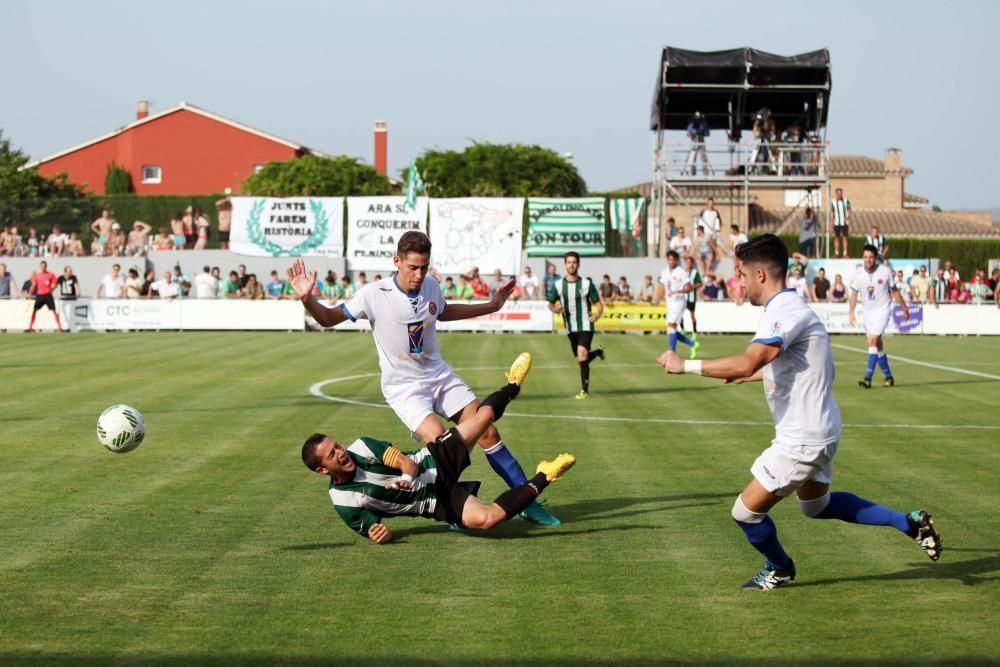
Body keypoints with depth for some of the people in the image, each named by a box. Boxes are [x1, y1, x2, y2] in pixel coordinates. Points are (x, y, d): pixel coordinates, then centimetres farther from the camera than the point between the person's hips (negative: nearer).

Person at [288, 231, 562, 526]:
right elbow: (329, 318, -13)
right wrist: (307, 299, -33)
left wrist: (492, 305, 24)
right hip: (403, 387, -5)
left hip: (440, 375, 5)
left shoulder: (431, 287, -3)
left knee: (488, 433, -1)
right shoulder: (374, 294, -19)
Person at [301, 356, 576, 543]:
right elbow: (371, 530, -7)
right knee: (485, 518, -30)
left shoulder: (360, 449, -9)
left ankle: (511, 388, 34)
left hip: (434, 462, 4)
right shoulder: (343, 502, -16)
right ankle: (541, 479, -6)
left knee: (484, 415, -3)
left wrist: (408, 477, -34)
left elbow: (408, 462, -10)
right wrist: (379, 534, -33)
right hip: (435, 501, -3)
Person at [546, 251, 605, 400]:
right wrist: (555, 308, -15)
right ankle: (598, 352, 47)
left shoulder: (586, 284, -6)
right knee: (580, 359, 13)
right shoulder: (558, 285, 0)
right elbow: (550, 303, 8)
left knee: (582, 356, -20)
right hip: (570, 328, 4)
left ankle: (585, 390, -12)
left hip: (585, 326, -4)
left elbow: (598, 302, 2)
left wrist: (597, 314, -18)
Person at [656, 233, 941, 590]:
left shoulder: (784, 312, -24)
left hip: (802, 440, -11)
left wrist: (685, 365, -34)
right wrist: (745, 375, 30)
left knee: (746, 511, 2)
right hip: (815, 430, 11)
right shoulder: (787, 307, 9)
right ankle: (908, 523, 28)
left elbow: (747, 363, -39)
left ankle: (779, 569, 29)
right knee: (816, 505, 28)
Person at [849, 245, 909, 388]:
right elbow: (854, 294, 7)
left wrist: (904, 308, 11)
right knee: (877, 346, 9)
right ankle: (888, 377, 23)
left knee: (873, 341, -19)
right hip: (867, 312, 4)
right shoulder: (859, 275, -2)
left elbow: (894, 291, 3)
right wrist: (851, 312, -3)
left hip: (882, 310, -4)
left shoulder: (886, 272, -8)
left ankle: (868, 378, -24)